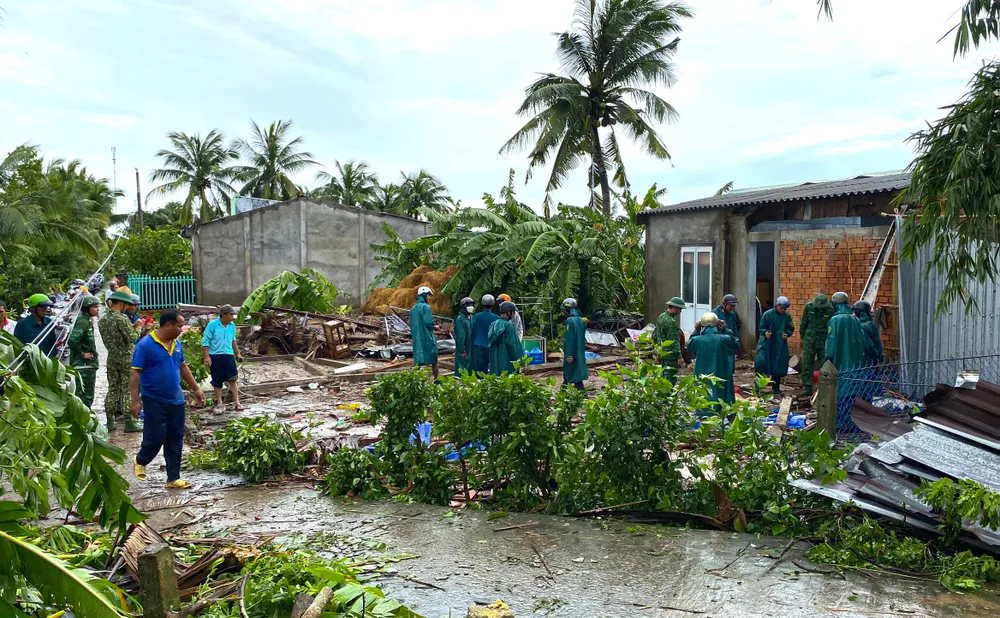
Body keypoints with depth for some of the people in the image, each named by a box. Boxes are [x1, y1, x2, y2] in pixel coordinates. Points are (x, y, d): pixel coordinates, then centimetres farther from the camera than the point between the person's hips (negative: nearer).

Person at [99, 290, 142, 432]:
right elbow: (130, 339, -15)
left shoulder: (102, 320, 6)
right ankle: (129, 422, 1)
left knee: (112, 389, 14)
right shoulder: (122, 319, -17)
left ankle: (110, 421, 18)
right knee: (128, 390, -2)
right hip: (126, 358, -7)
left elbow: (106, 339, 11)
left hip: (112, 358, 7)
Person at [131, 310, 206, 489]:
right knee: (155, 437, 0)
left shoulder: (177, 344, 5)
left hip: (176, 400, 6)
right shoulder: (145, 345, -15)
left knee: (175, 440, 7)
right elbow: (135, 374, -14)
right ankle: (140, 460, 32)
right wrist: (135, 401, -18)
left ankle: (173, 478, 15)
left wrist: (196, 389, 17)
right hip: (154, 400, -6)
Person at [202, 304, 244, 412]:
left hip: (228, 355, 3)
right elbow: (205, 342, -8)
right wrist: (207, 357, -14)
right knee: (217, 381, 7)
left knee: (233, 379, -2)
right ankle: (219, 403, 20)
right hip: (215, 356, -3)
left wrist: (237, 353, 21)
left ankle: (236, 403, 1)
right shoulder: (212, 325, -11)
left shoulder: (232, 325, 3)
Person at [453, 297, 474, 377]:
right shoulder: (460, 319, -13)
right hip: (463, 349, -8)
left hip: (471, 348, 8)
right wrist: (462, 350, -18)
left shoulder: (471, 318, 11)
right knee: (462, 370, -4)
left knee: (470, 368, 12)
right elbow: (460, 336, -16)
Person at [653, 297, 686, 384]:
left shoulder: (661, 317, 10)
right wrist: (679, 356, -17)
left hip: (662, 352, 10)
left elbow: (655, 335, 18)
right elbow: (674, 341, -20)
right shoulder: (671, 322, -19)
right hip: (670, 353, -10)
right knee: (670, 377, -6)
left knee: (664, 374, 17)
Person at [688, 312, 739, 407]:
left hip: (703, 376, 1)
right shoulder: (724, 339, -12)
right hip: (720, 375, -1)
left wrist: (696, 331, 9)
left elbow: (689, 344, 14)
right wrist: (726, 330, 4)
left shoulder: (697, 340, -9)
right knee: (721, 396, 10)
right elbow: (736, 344, 8)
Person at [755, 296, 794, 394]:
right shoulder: (768, 314, -6)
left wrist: (787, 334, -11)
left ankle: (776, 387, 22)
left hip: (780, 345, 3)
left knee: (779, 366, 6)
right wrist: (765, 332, -22)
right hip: (766, 343, -3)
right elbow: (761, 328, -1)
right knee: (760, 361, -18)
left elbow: (791, 329, 11)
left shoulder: (787, 316, 1)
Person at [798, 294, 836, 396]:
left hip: (825, 342, -1)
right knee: (806, 364, 1)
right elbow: (803, 323, 9)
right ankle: (808, 388, 7)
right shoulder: (809, 307, -1)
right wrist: (802, 338, 11)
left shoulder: (830, 311, -7)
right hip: (809, 341, 2)